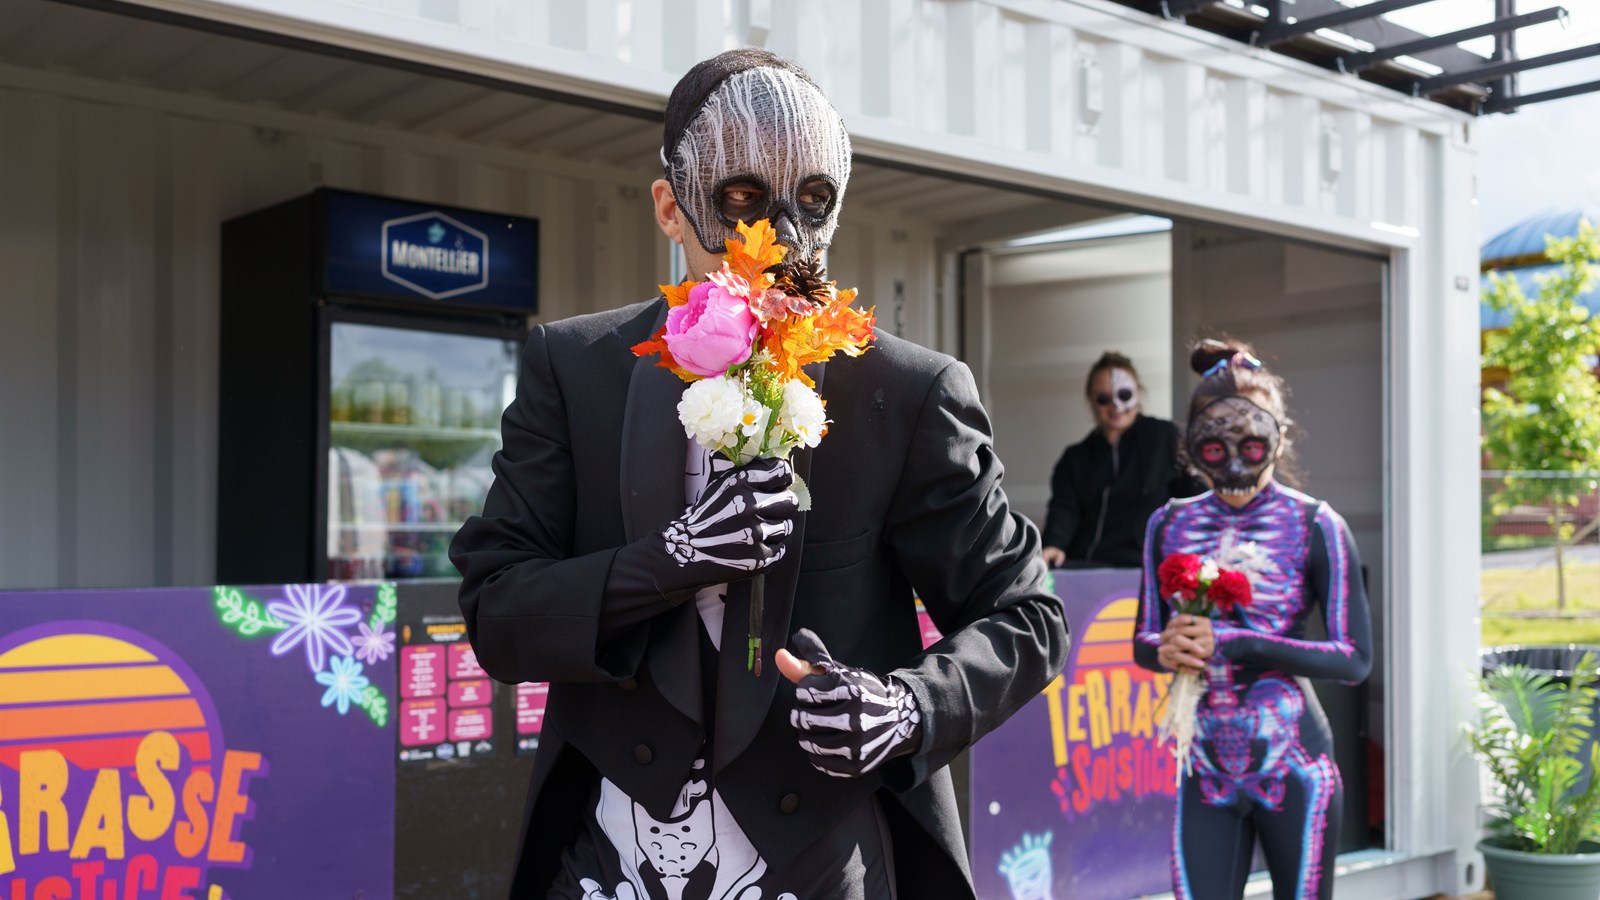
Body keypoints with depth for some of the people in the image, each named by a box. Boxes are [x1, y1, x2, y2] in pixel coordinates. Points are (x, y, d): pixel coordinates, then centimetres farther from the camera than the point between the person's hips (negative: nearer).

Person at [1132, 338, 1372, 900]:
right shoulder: (1170, 525, 4)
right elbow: (1143, 640, 12)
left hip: (1291, 766, -2)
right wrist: (1166, 650, -13)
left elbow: (1355, 659, -10)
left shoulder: (1313, 526, -6)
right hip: (1207, 770, 3)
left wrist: (1236, 643, -20)